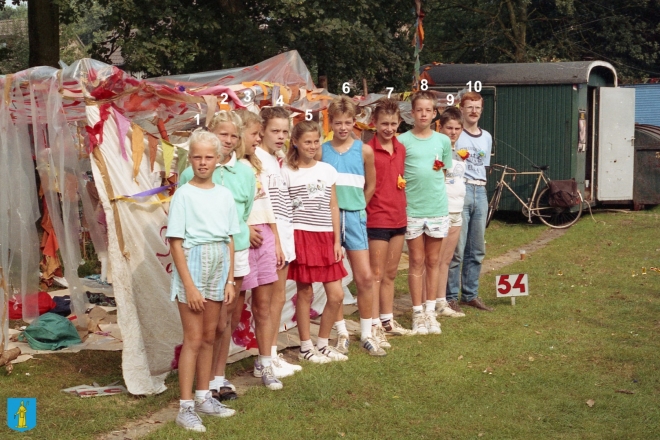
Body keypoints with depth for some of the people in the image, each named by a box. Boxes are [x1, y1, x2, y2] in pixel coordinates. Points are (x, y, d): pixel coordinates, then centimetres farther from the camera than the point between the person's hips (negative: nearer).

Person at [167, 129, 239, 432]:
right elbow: (176, 242, -10)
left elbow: (229, 240, 10)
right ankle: (186, 408, 2)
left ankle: (203, 398, 25)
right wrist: (189, 285, -14)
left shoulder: (224, 195, 6)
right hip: (192, 264, -5)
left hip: (218, 267, 5)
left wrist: (230, 280, 5)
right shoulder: (184, 194, -8)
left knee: (209, 337, 13)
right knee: (193, 339, -4)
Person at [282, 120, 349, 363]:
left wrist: (337, 240, 8)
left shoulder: (327, 170, 11)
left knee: (336, 295, 2)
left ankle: (322, 343, 19)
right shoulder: (287, 172, -1)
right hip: (300, 236, -4)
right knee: (305, 292, 1)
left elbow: (334, 207, 13)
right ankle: (305, 347, 14)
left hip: (325, 237, 4)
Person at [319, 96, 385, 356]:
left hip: (354, 217, 0)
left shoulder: (363, 151, 2)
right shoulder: (322, 151, 0)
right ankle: (342, 333, 17)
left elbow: (370, 185, 12)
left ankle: (366, 335, 9)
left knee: (365, 277, -3)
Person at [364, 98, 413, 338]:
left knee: (391, 273, 15)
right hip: (377, 218, -7)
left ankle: (387, 320, 24)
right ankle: (374, 325, 5)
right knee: (376, 274, -1)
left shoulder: (401, 149, 8)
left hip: (398, 217, 7)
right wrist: (364, 209, -19)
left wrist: (402, 207, 12)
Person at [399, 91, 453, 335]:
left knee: (433, 261, 9)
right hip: (412, 208, -2)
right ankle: (418, 313, 11)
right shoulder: (402, 141, -2)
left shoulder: (443, 140, 6)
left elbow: (443, 172, 14)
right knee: (417, 262, 4)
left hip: (438, 208, 2)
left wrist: (431, 185, 1)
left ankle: (431, 311, 18)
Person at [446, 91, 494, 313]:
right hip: (460, 191, -6)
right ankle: (451, 297, -1)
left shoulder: (486, 137, 16)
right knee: (456, 249, -7)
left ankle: (470, 294, 19)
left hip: (480, 192, 7)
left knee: (477, 250, 10)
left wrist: (479, 186, 15)